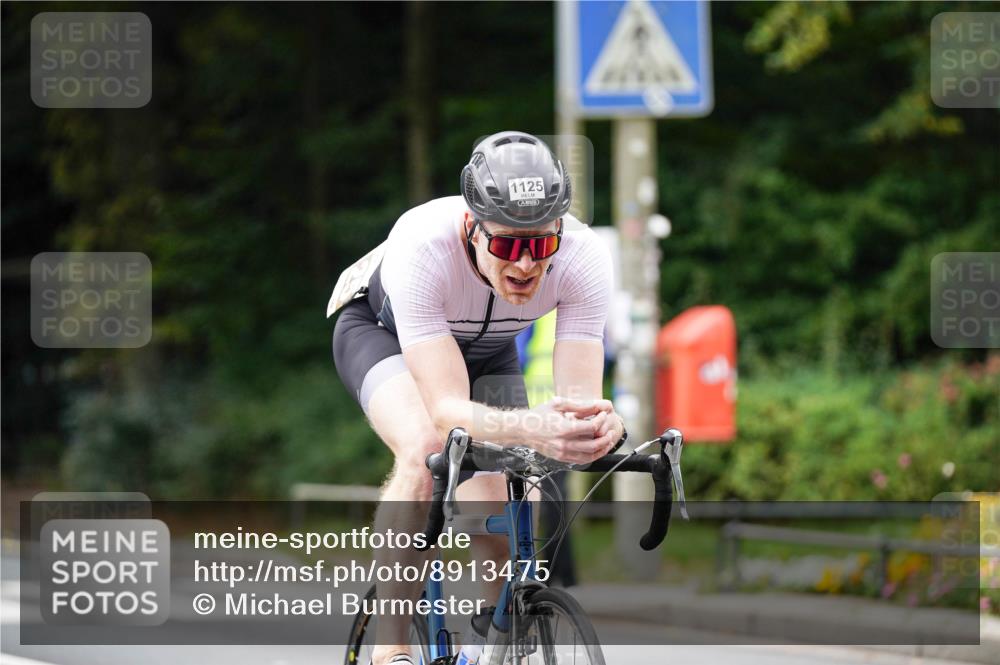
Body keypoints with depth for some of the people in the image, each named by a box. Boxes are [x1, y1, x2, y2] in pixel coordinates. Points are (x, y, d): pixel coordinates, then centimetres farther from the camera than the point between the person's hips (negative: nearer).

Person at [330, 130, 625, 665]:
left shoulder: (583, 257, -35)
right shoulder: (422, 246, -43)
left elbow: (580, 396, -36)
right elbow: (448, 409, -47)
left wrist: (598, 423, -60)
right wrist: (529, 428, -66)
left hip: (487, 348, 3)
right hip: (382, 327, -3)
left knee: (498, 535, -11)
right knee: (425, 451, -33)